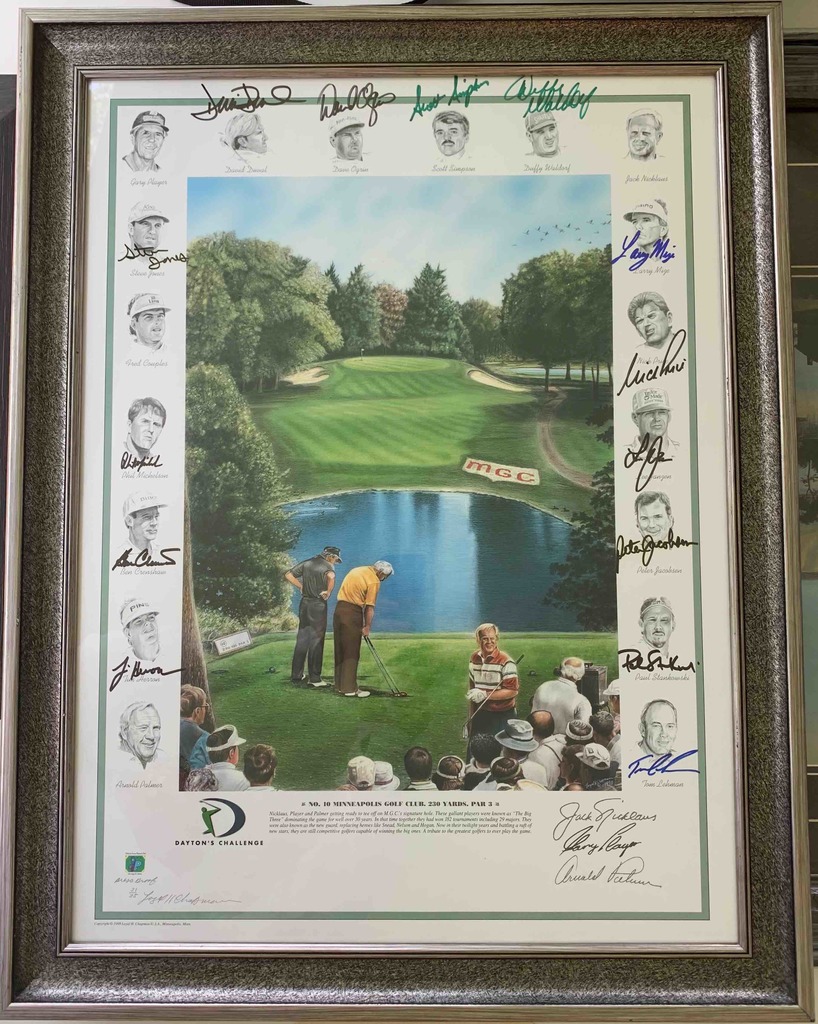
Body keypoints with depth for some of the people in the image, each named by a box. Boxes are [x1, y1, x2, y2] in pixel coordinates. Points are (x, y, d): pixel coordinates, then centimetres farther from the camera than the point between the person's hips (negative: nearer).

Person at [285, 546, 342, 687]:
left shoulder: (307, 563, 9)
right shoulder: (327, 566, -9)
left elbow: (288, 575, 8)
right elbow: (331, 576, -33)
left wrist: (301, 587, 11)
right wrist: (328, 592, -19)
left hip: (304, 603, 6)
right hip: (318, 605, -6)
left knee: (301, 639, 13)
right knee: (316, 641, 0)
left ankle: (296, 675, 18)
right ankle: (314, 678, 3)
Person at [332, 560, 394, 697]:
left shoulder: (357, 570, 15)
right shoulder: (374, 581, -9)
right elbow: (369, 607, -11)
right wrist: (367, 627, -2)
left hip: (339, 610, 8)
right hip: (353, 613, -8)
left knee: (340, 650, 13)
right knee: (352, 653, -2)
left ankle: (340, 685, 19)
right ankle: (349, 688, -1)